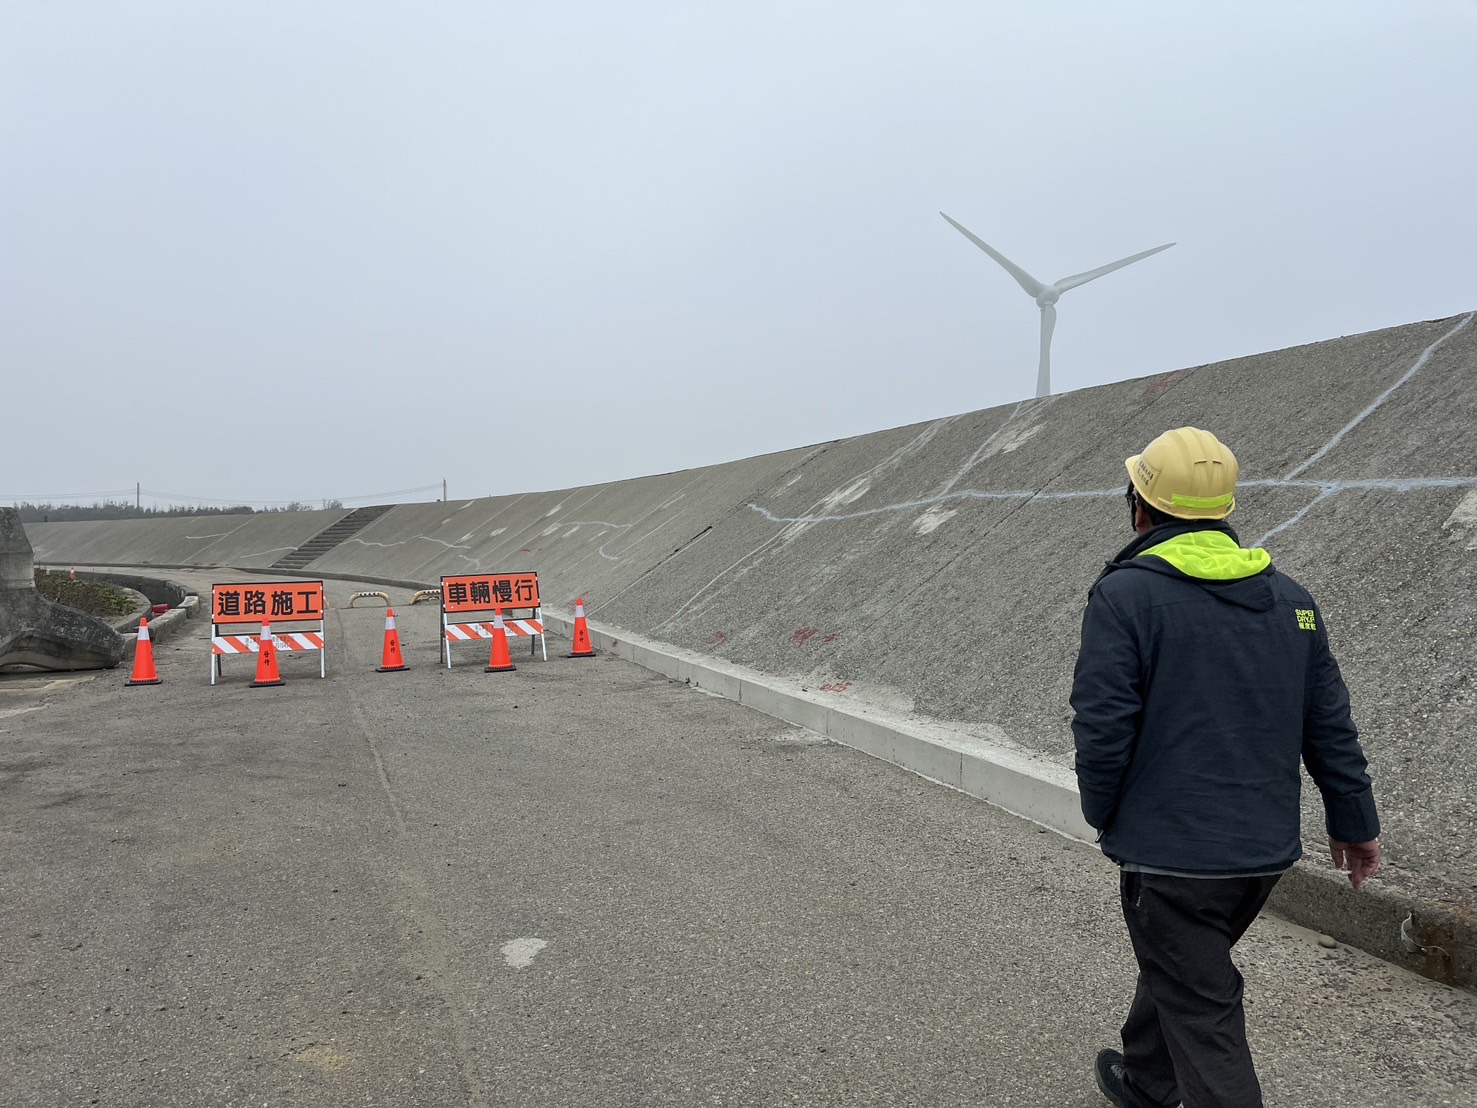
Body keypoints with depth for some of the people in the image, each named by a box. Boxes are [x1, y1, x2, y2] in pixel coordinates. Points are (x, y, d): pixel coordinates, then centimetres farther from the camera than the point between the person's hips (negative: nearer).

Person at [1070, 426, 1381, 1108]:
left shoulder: (1124, 595, -15)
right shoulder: (1288, 596, 5)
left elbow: (1102, 727, -18)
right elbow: (1330, 724, 9)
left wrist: (1103, 815, -1)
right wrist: (1354, 821, 19)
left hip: (1170, 853, -7)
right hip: (1267, 848, 7)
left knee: (1203, 1017, 5)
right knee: (1177, 970, 26)